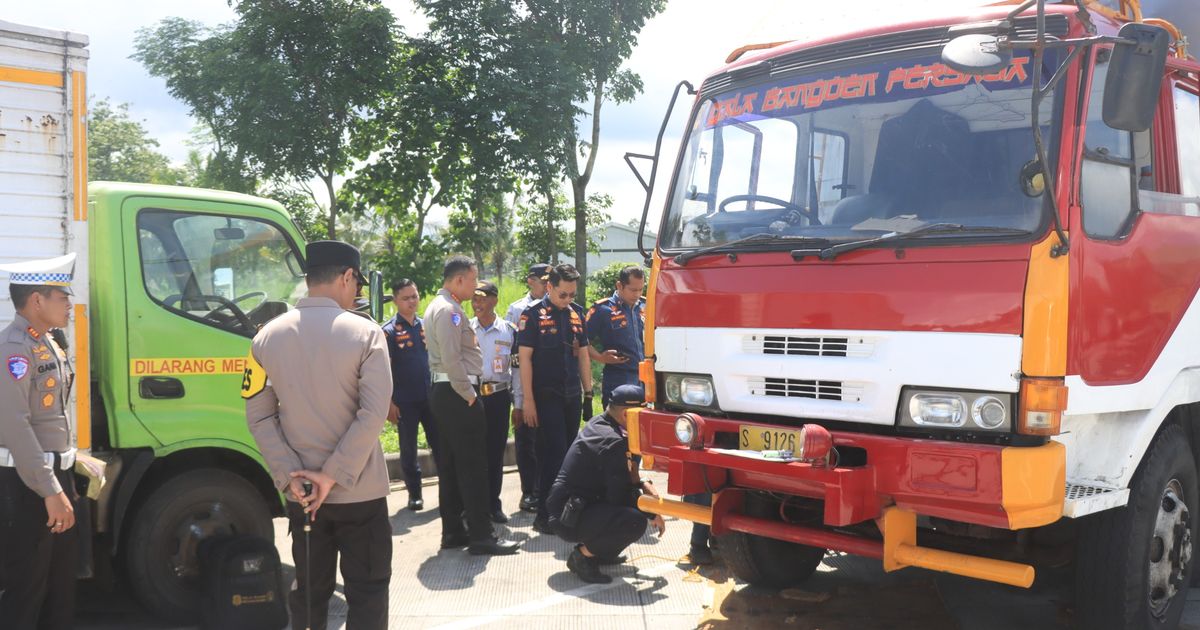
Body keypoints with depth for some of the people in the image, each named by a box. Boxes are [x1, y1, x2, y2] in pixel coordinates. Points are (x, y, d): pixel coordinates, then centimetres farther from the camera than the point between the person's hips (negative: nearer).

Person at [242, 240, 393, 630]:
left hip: (300, 493, 4)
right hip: (359, 490, -4)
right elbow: (374, 414, -17)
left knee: (309, 590, 15)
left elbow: (259, 416, 0)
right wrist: (333, 475, -14)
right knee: (367, 592, 6)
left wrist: (290, 476, -5)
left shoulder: (267, 337, 3)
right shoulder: (365, 333, -9)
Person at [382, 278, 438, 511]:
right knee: (408, 449, 6)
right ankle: (414, 494, 18)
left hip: (431, 397, 3)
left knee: (439, 444, 6)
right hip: (405, 401, -3)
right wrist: (389, 403, -11)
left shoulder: (427, 326, 7)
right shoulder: (389, 331, -5)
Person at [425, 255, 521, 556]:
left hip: (446, 393, 11)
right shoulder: (448, 310, -15)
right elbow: (452, 359, -23)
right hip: (457, 395, -11)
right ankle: (480, 536, -3)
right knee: (473, 466, -7)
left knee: (451, 465, 12)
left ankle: (452, 531, 19)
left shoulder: (438, 307, 18)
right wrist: (469, 394, -15)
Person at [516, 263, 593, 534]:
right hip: (546, 396, -6)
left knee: (570, 452, 11)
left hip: (572, 395, 6)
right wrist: (528, 401, -13)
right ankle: (545, 515, 1)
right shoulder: (533, 315, -8)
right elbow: (525, 358, -10)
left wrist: (588, 392, 11)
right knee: (553, 453, -7)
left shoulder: (577, 313, 9)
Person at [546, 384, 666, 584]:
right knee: (635, 521, -27)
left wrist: (642, 484, 6)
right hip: (568, 520, -10)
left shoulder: (597, 424, 8)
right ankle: (582, 556, -9)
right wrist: (652, 514, -6)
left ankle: (602, 552, 17)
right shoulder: (612, 442, -22)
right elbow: (619, 497, -20)